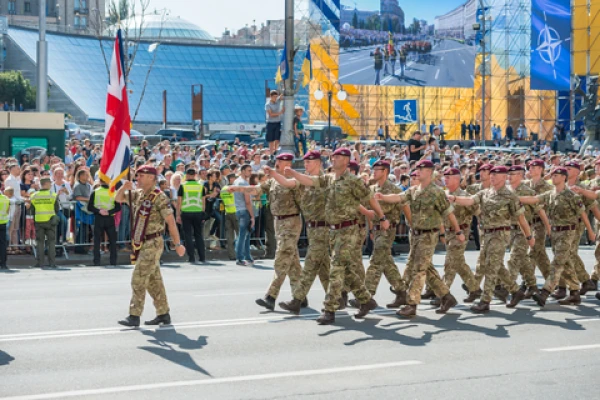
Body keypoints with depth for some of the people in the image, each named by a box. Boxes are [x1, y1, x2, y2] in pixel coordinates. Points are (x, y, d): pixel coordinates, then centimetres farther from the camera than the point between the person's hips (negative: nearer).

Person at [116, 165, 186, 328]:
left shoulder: (159, 197, -13)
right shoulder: (137, 194, 10)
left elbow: (170, 221, -14)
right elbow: (118, 199, 22)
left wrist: (178, 244, -14)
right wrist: (124, 188, -1)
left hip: (152, 244, -8)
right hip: (142, 244, 8)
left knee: (138, 279, -9)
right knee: (154, 280, 12)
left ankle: (134, 316, -6)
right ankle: (163, 314, 19)